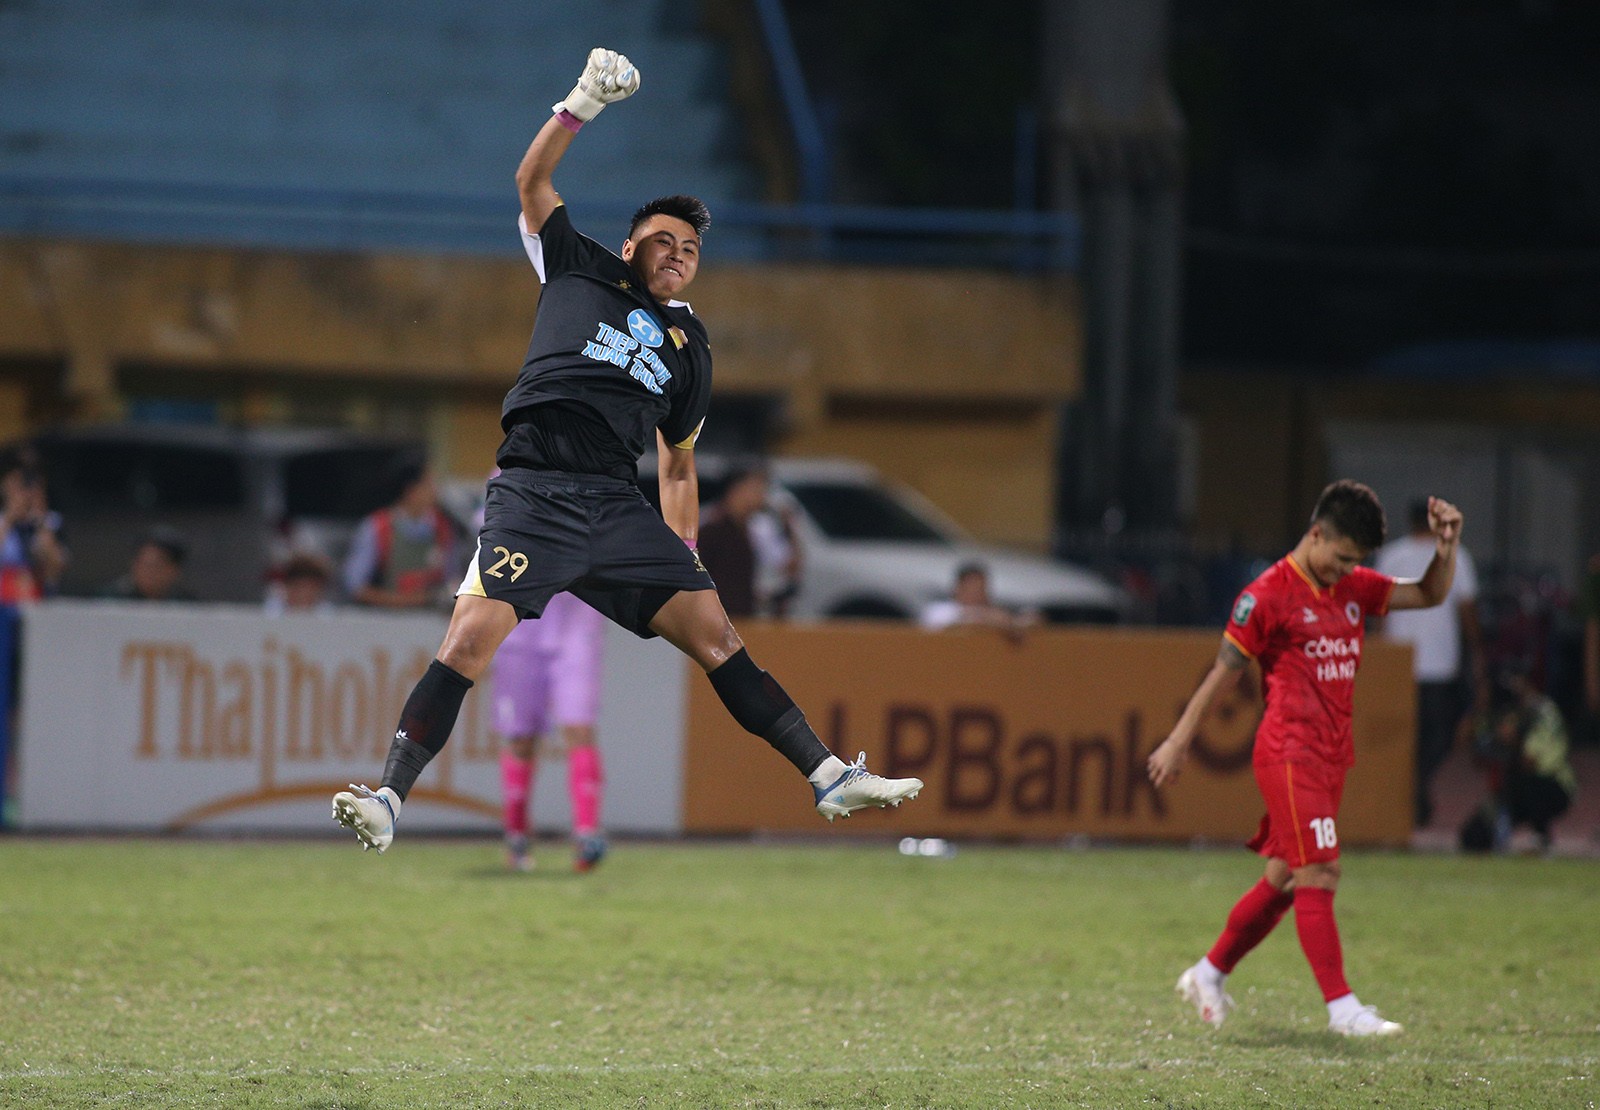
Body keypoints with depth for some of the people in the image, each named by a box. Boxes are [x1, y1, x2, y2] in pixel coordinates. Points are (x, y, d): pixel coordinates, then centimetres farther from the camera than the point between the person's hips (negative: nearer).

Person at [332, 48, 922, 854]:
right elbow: (532, 182, 9)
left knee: (714, 633, -5)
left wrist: (685, 552, 18)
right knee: (471, 639, -20)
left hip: (619, 507, 3)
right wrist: (584, 104, -2)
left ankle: (829, 777, -5)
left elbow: (678, 461, 28)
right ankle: (388, 800, -21)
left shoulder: (688, 344, 23)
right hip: (533, 493, -3)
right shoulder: (580, 271, 15)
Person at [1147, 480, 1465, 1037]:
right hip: (1289, 754, -8)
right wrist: (1178, 742, -3)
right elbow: (1224, 672, -5)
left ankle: (1209, 974, 26)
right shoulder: (1270, 595, -9)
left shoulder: (1353, 588, 12)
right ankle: (1342, 1007, -13)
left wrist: (1447, 546, -2)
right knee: (1318, 875, -12)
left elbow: (1429, 594, 17)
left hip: (1329, 757, 8)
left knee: (1285, 879, 12)